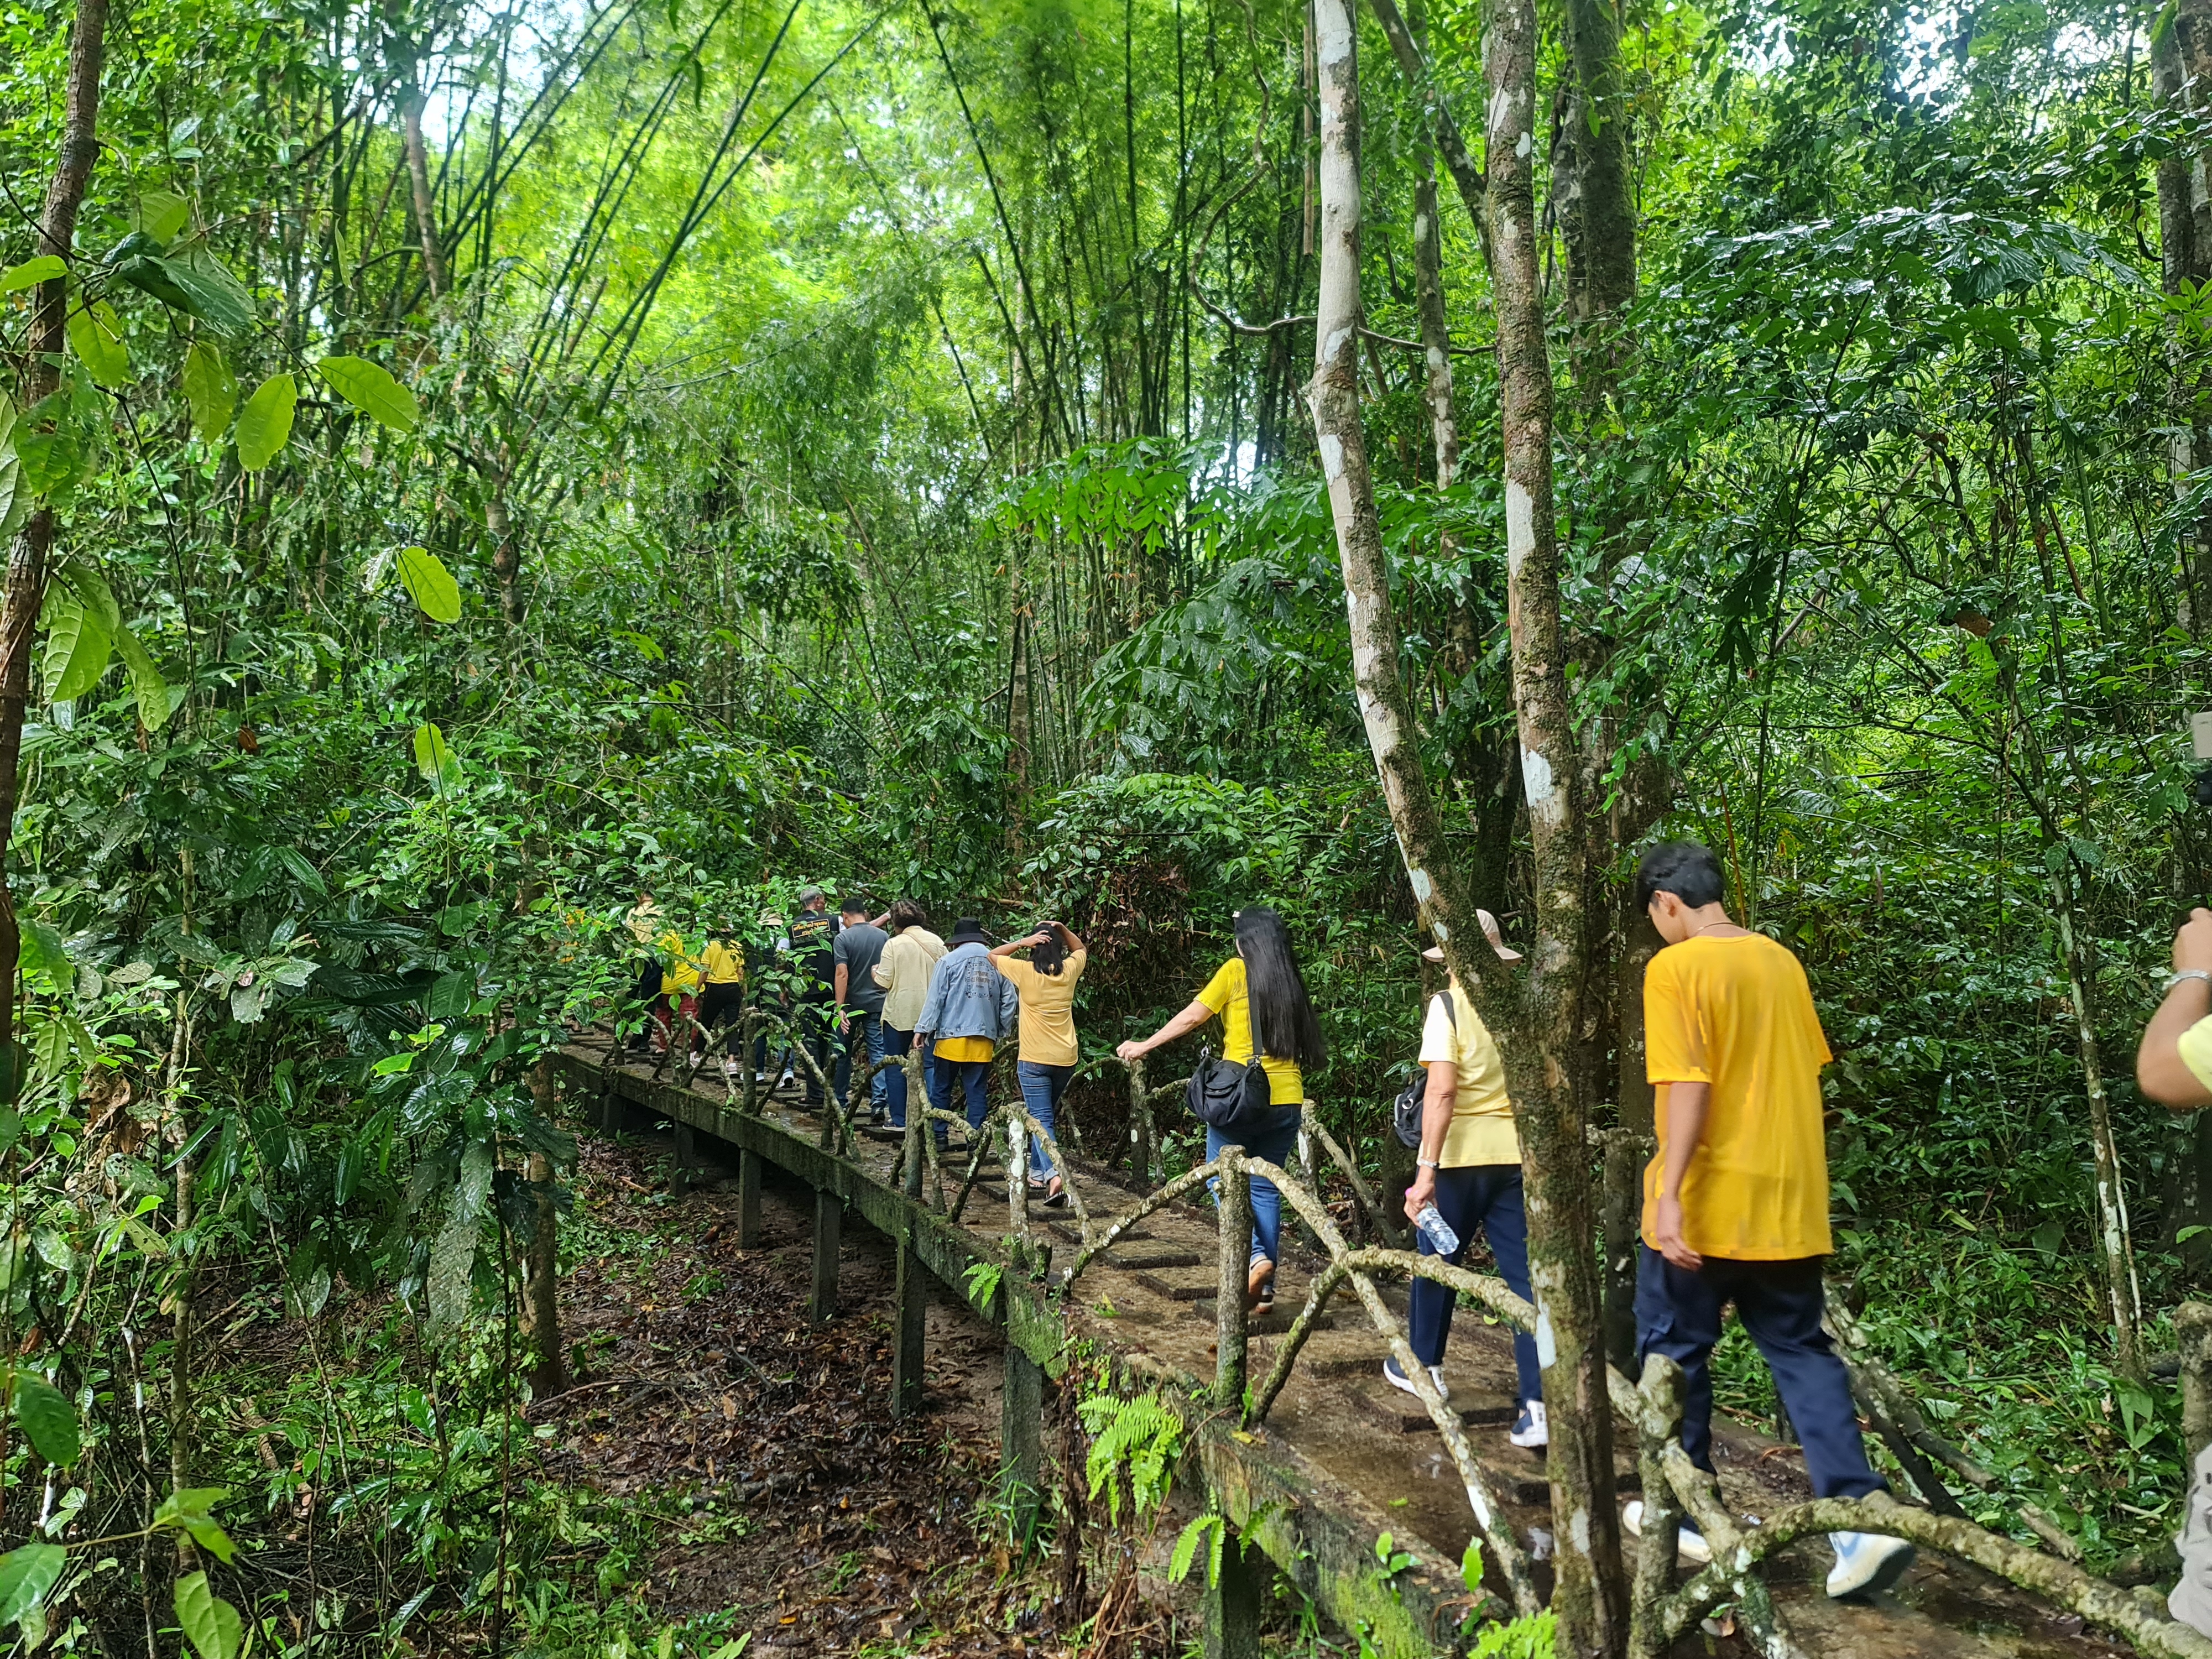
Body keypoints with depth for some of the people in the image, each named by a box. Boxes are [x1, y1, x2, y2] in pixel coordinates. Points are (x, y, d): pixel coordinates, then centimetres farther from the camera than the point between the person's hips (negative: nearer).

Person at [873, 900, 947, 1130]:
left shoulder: (894, 944, -9)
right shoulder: (936, 942, 2)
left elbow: (884, 982, -9)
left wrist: (874, 971, 11)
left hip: (899, 1014, -3)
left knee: (896, 1068, 9)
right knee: (930, 1065, 7)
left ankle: (899, 1120, 10)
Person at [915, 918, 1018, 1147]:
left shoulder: (948, 960, -2)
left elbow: (935, 998, -4)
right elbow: (1009, 1001, 9)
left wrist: (923, 1029, 0)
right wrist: (1000, 1033, 18)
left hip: (952, 1035, -3)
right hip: (985, 1039, 3)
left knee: (941, 1087, 9)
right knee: (976, 1090, 7)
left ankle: (939, 1136, 14)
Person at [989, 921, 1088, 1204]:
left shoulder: (1026, 972, -10)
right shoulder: (1069, 971, 1)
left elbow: (992, 955, 5)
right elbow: (1081, 949, 24)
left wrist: (1022, 942, -7)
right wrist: (1062, 930, 7)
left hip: (1034, 1059, -4)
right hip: (1066, 1058, 4)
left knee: (1042, 1119, -6)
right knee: (1045, 1115, 20)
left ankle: (1053, 1175, -24)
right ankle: (1037, 1173, 28)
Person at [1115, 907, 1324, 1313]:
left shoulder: (1236, 971, -4)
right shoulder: (1291, 982, 10)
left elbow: (1192, 1017, -3)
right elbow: (1307, 1044, 11)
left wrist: (1144, 1046, 6)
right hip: (1287, 1098, 5)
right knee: (1265, 1188, 11)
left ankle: (1255, 1254, -11)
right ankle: (1264, 1289, 12)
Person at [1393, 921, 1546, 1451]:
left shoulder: (1448, 1004, -10)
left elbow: (1442, 1092, -19)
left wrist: (1426, 1170, -18)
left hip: (1461, 1155, -4)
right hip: (1518, 1154, 4)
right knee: (1524, 1274, 5)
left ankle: (1423, 1366, 34)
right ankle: (1540, 1404, -1)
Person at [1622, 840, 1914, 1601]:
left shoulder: (1675, 968, -13)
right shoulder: (1781, 961, 8)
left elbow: (1687, 1086, -21)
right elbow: (1806, 1070, 15)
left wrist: (1668, 1196, -21)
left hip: (1707, 1206, -6)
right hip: (1789, 1204, 6)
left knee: (1675, 1353, 10)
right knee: (1800, 1351, 14)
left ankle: (1686, 1517, 22)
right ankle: (1862, 1519, 4)